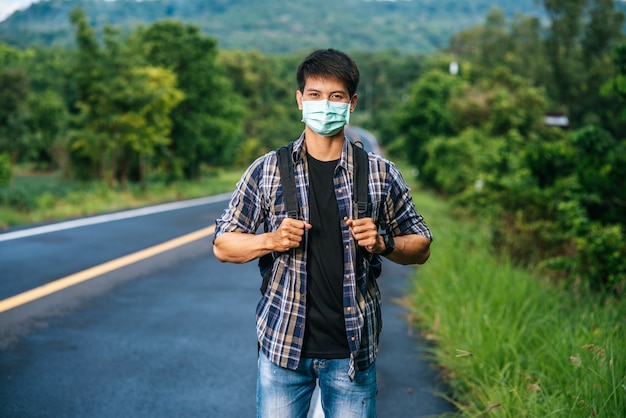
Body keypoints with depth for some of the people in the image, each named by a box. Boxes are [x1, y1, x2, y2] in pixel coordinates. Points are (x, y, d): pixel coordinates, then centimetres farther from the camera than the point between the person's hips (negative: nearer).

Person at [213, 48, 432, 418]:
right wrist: (271, 241, -13)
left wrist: (383, 243, -11)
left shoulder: (381, 175, 2)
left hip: (353, 348, 0)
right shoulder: (267, 171, 1)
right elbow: (223, 245, 5)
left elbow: (421, 247, 10)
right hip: (283, 343, 0)